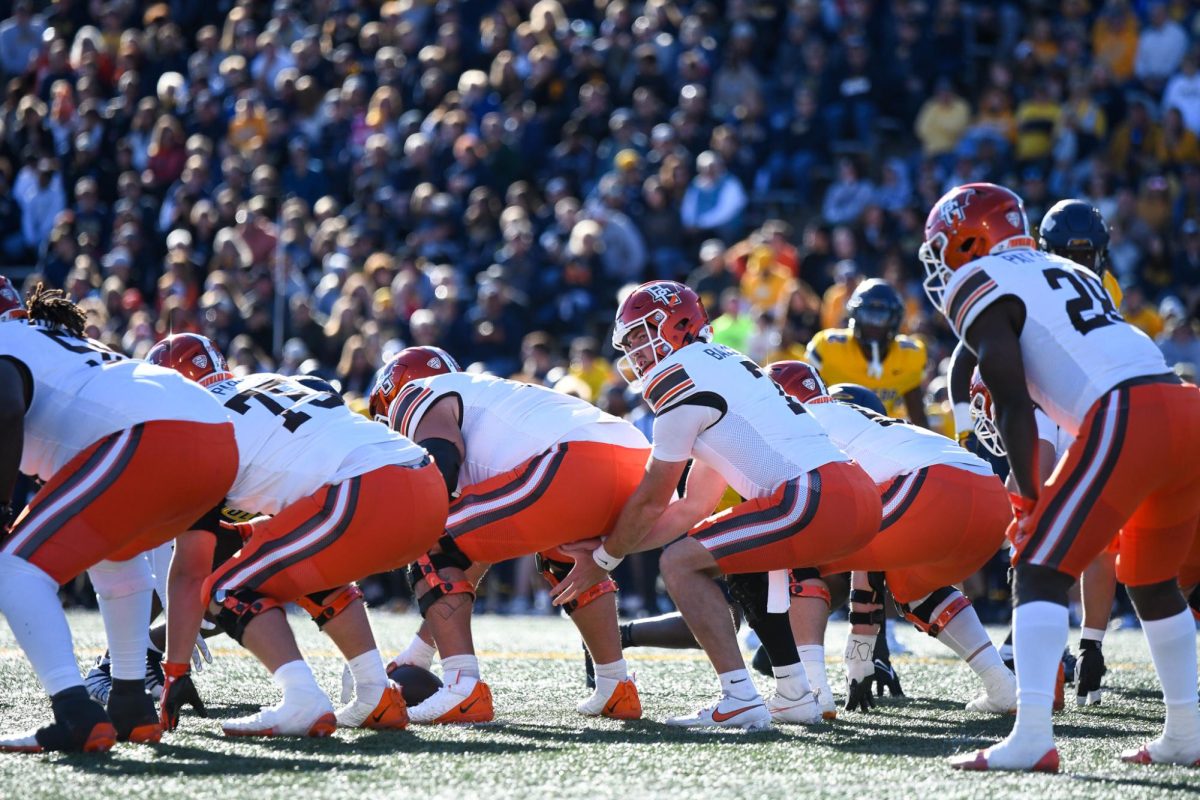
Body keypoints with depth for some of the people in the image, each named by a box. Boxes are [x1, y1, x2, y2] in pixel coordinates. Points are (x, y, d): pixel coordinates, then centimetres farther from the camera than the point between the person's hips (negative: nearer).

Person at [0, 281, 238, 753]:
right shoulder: (66, 343, 37)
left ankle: (77, 717, -21)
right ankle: (133, 707, 31)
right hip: (220, 445, 9)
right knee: (112, 550, 36)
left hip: (150, 439, -9)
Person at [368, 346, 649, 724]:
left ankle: (463, 690, -8)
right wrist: (420, 650, 45)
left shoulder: (419, 396, 17)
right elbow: (473, 564, 42)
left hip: (575, 465, -9)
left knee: (432, 554, 4)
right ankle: (616, 690, 29)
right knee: (565, 559, 38)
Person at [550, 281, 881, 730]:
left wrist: (604, 559, 20)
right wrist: (616, 546, 32)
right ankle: (794, 696, 23)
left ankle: (739, 701, -12)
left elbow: (651, 502, 6)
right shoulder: (726, 367, 28)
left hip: (816, 501, -9)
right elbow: (693, 508, 30)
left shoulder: (678, 377, 0)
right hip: (861, 496, 9)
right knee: (740, 562, 30)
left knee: (680, 563, -3)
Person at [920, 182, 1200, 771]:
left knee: (1041, 571, -6)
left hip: (1124, 424, -8)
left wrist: (1029, 497, 1)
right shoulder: (1068, 273, 30)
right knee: (1152, 581, 24)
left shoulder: (978, 288, 5)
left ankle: (1032, 737, -19)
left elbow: (1014, 406, -3)